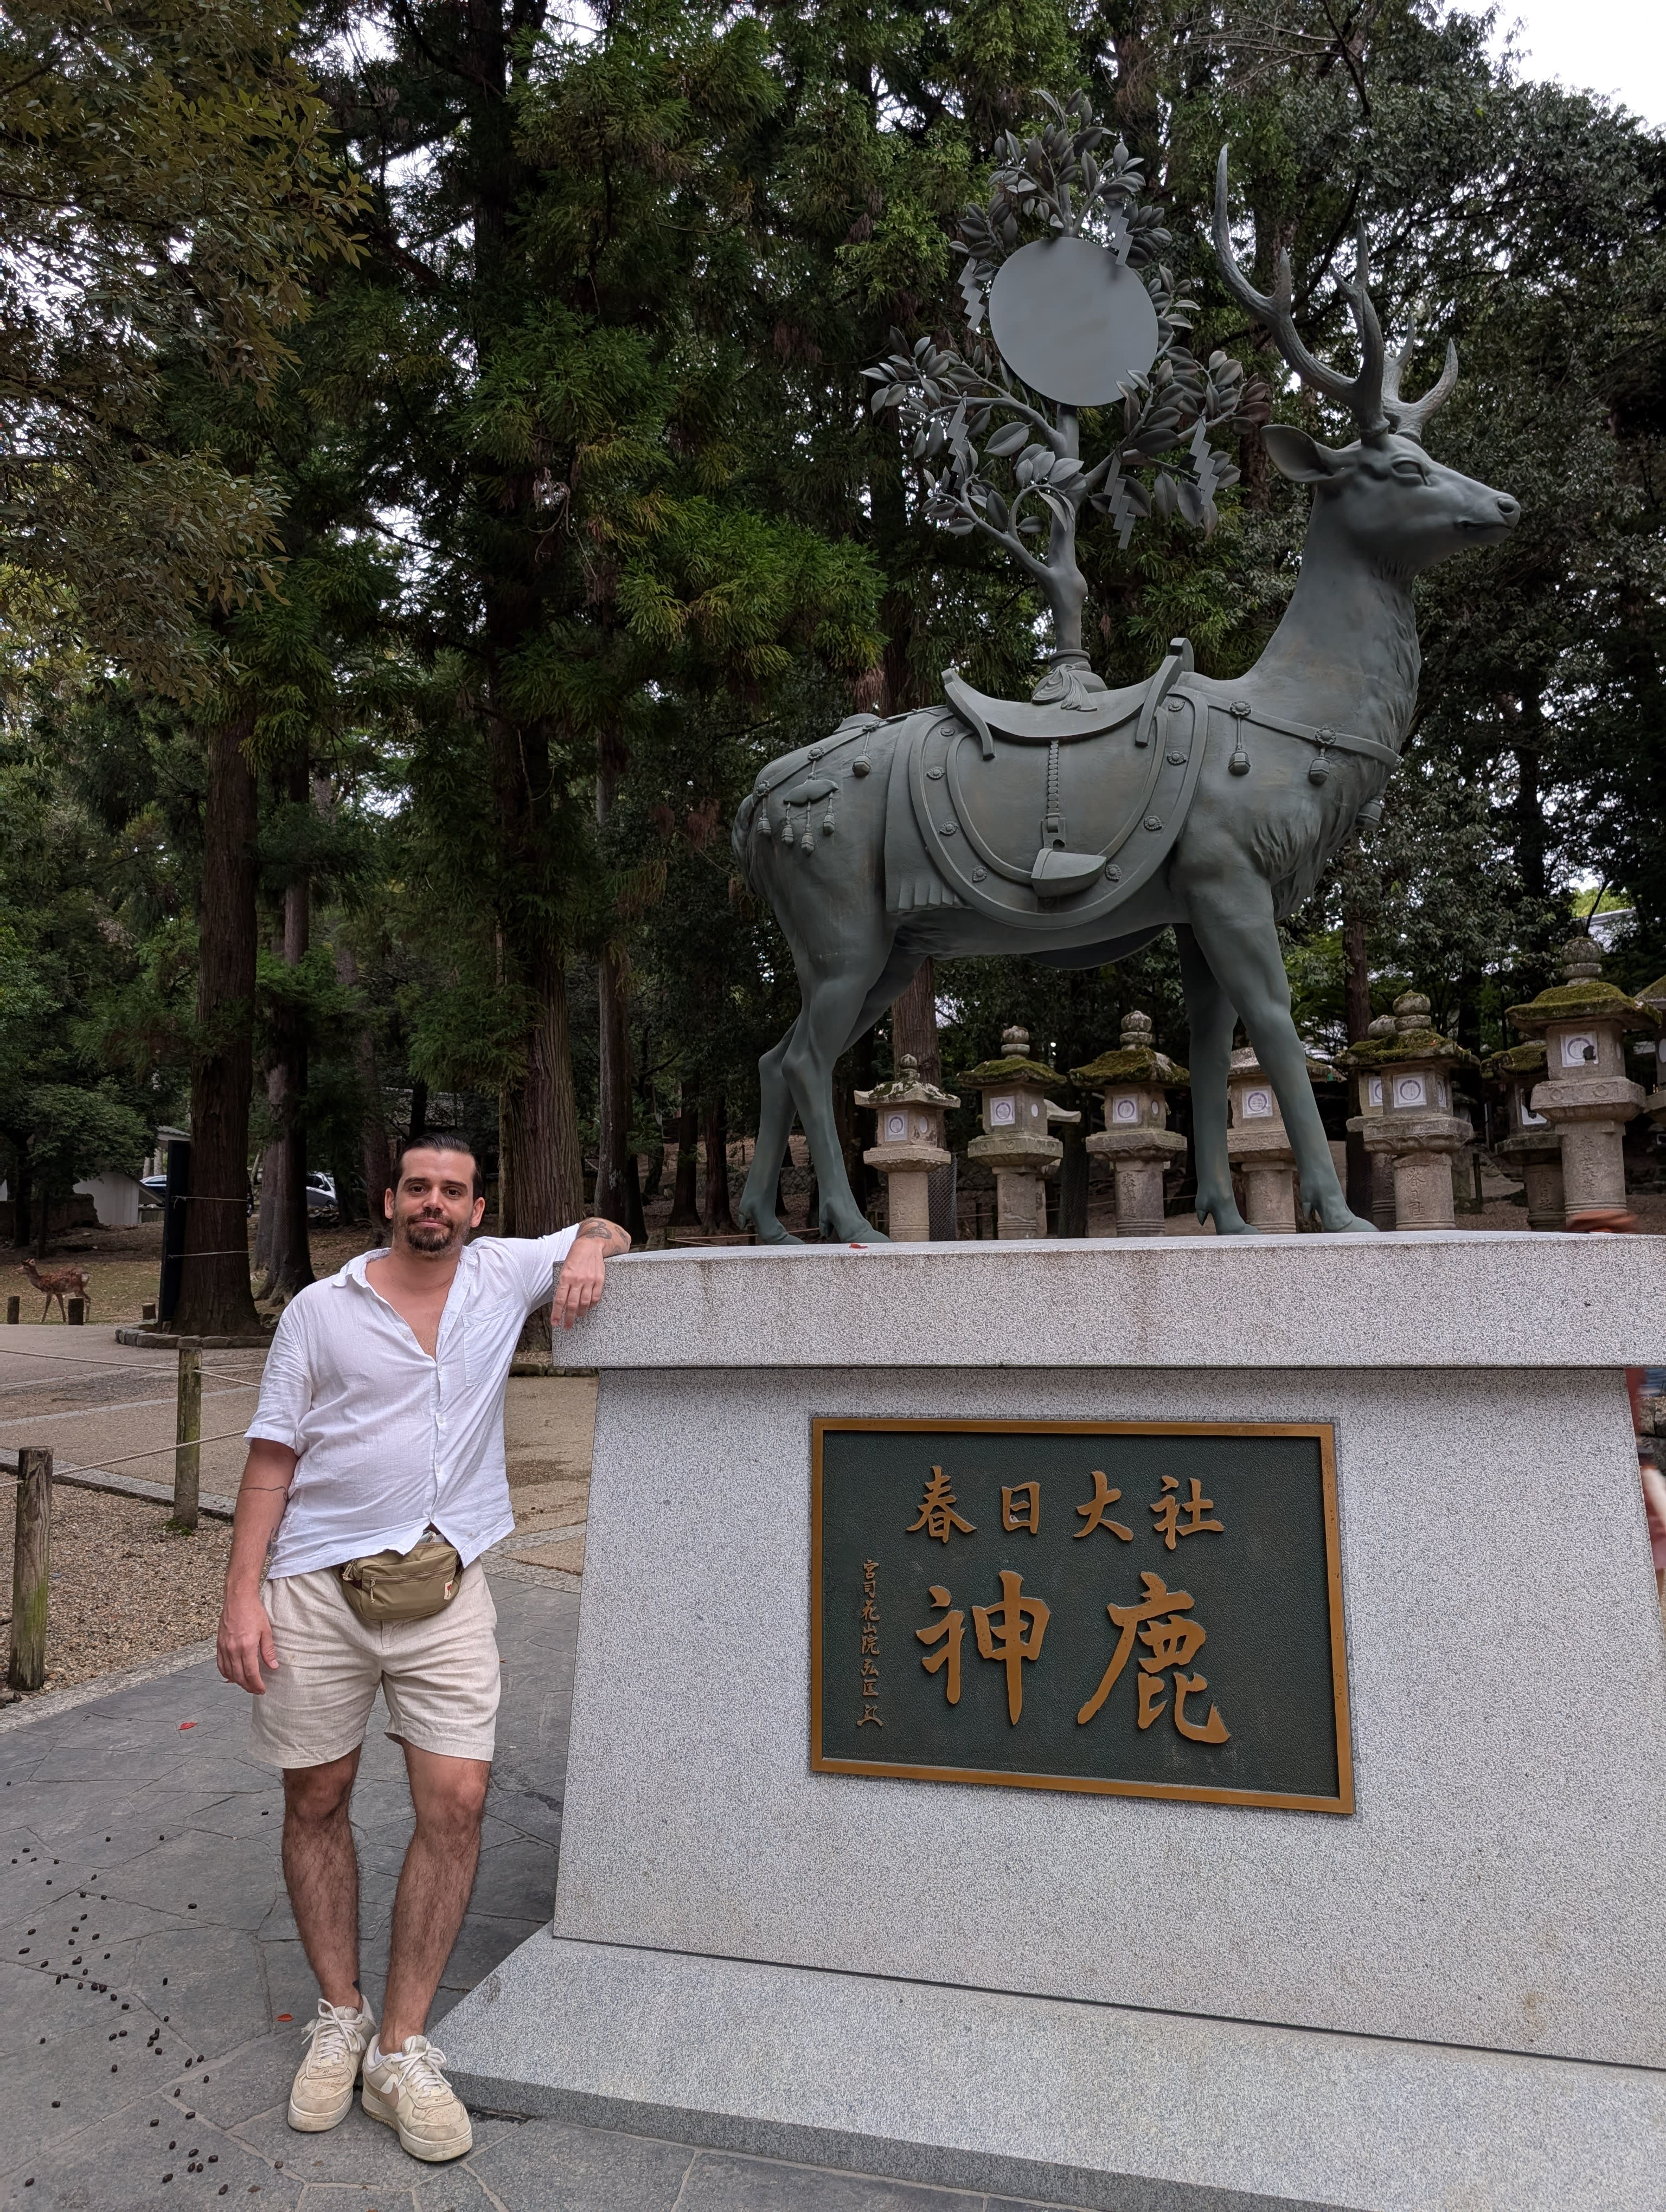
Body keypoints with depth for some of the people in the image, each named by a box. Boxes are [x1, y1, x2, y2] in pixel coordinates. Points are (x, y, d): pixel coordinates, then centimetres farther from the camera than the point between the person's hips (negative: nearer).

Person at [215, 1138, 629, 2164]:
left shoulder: (504, 1273, 4)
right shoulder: (320, 1310, 0)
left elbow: (600, 1233, 19)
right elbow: (272, 1457, 1)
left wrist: (592, 1244, -6)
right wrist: (242, 1595, -6)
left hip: (446, 1588, 1)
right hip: (318, 1584, 0)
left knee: (457, 1804, -4)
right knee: (315, 1804, 11)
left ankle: (401, 2050, 12)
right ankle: (340, 2019, 31)